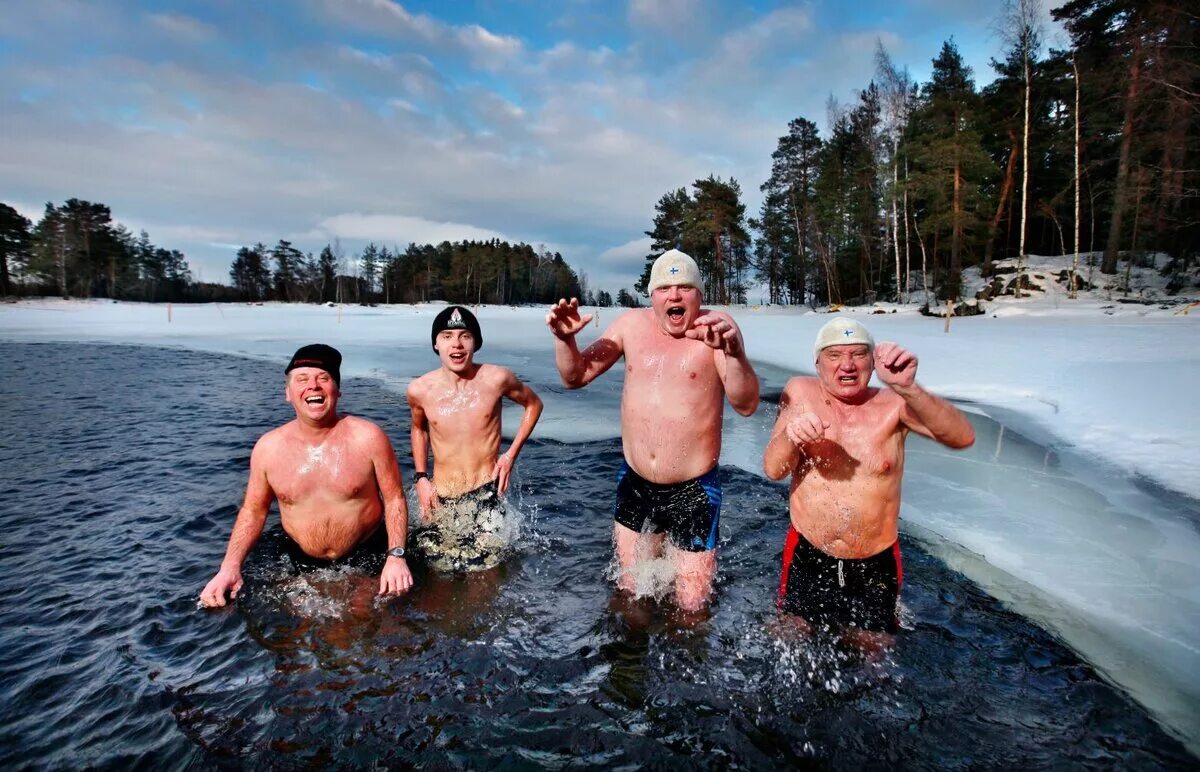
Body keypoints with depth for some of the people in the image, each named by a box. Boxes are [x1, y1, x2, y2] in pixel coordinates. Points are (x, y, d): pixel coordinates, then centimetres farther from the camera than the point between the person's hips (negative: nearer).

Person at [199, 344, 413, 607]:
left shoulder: (368, 437, -15)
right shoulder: (268, 447, -7)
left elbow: (394, 499, -9)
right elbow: (253, 510, 5)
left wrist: (396, 556, -19)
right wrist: (230, 568, -5)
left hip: (367, 559, -2)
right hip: (304, 566, 3)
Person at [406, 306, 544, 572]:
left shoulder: (496, 379, -11)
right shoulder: (419, 390, -6)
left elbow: (533, 404, 8)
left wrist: (512, 453, -2)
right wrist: (420, 477, 7)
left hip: (485, 497, -2)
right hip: (439, 500, 2)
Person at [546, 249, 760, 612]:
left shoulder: (716, 326, -12)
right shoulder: (632, 324, -1)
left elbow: (746, 405, -23)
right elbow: (575, 377, 5)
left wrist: (732, 351, -40)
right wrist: (564, 339, -14)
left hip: (693, 490, -4)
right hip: (635, 486, 4)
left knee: (691, 606, 9)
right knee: (629, 589, 23)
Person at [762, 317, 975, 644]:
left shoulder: (893, 405, -10)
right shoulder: (800, 393, -9)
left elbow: (963, 437, -26)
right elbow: (773, 470, -12)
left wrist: (908, 388, -43)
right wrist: (790, 436, -35)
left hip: (875, 565, 0)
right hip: (807, 556, 0)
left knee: (873, 648, 18)